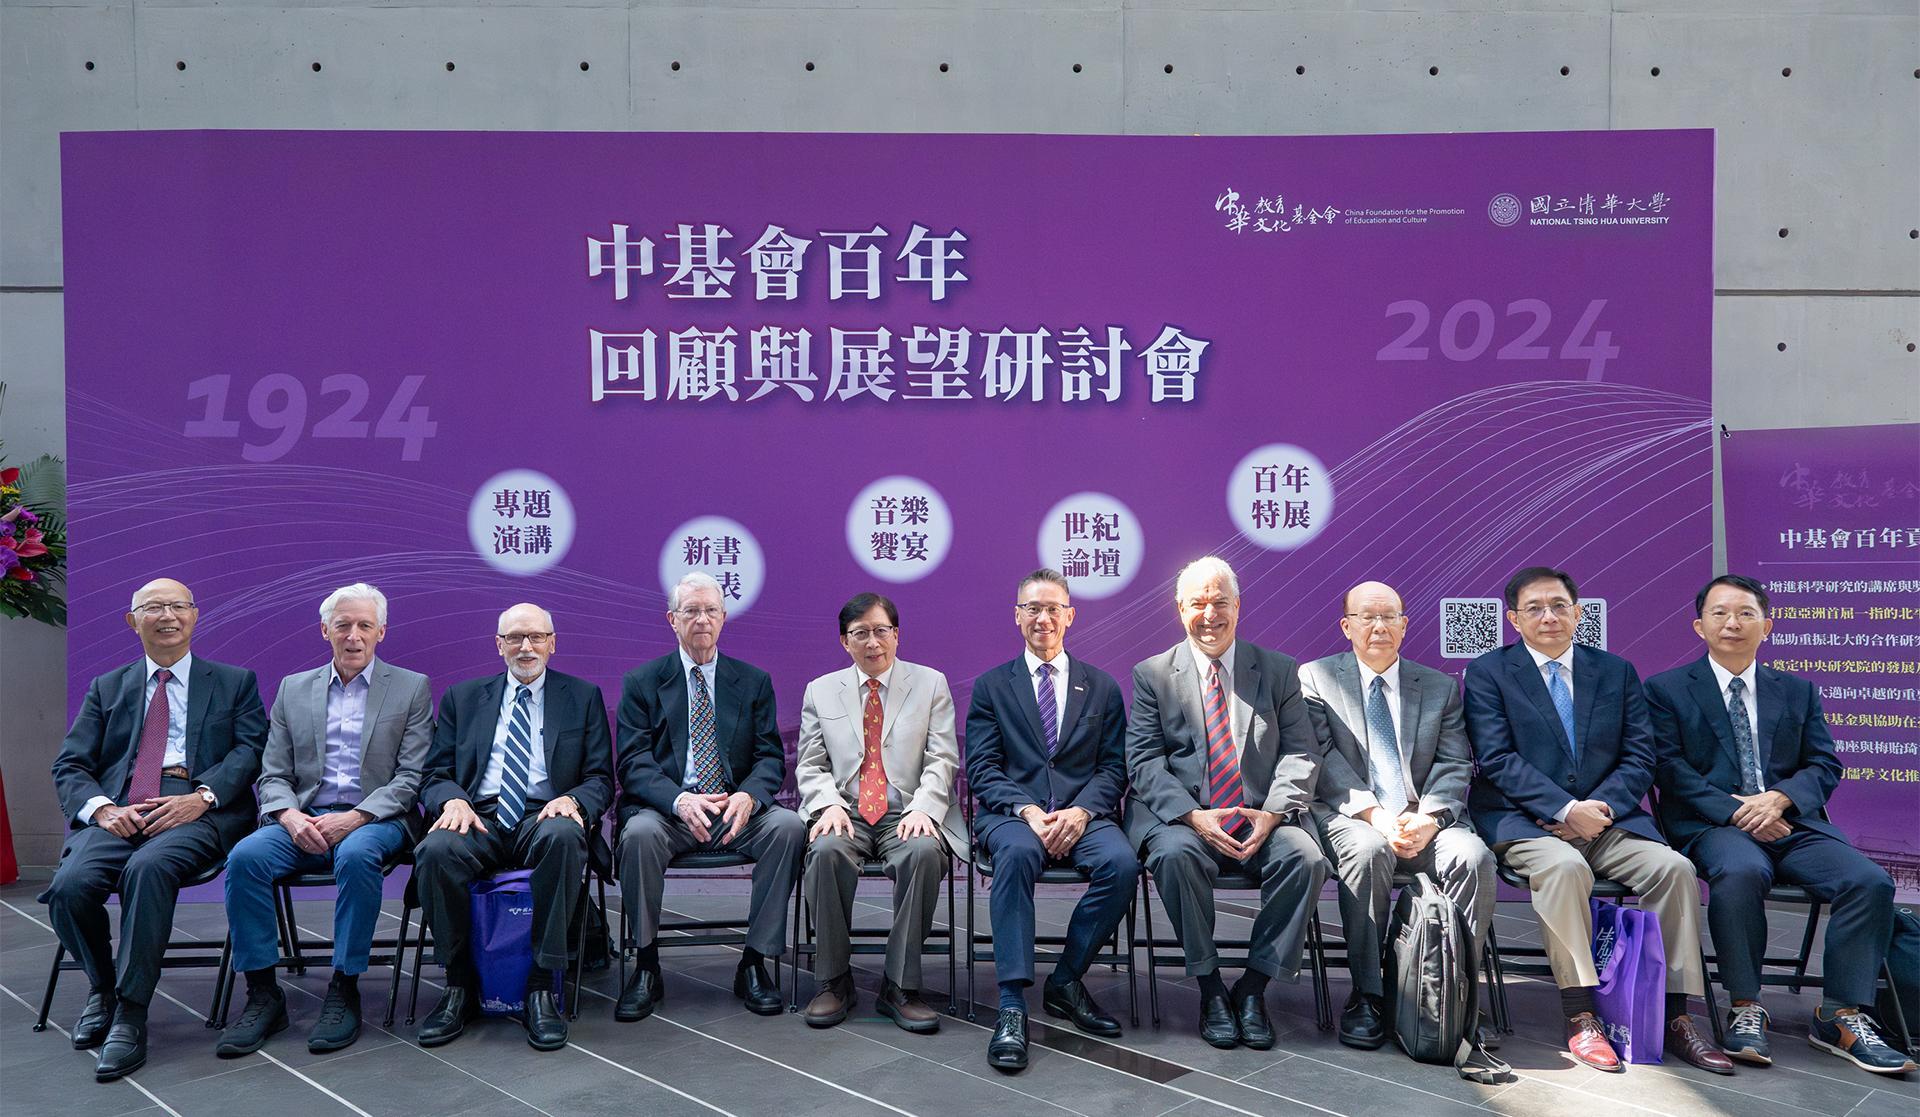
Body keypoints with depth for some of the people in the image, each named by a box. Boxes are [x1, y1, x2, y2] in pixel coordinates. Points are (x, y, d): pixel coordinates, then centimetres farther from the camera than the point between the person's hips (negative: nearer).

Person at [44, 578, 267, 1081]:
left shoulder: (235, 682, 17)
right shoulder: (106, 689, 24)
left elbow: (250, 750, 3)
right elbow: (69, 765, 14)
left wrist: (203, 797, -15)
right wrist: (102, 808, -8)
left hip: (197, 810, -3)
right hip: (118, 810, 3)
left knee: (148, 868, -36)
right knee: (69, 886, -27)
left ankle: (130, 1014, -26)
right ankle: (101, 988, 4)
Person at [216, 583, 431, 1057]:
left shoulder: (411, 688, 7)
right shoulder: (293, 689, 16)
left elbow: (412, 776, -2)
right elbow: (273, 775, 11)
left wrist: (355, 817, -17)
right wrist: (289, 815, -12)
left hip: (375, 820, -3)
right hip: (304, 820, 3)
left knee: (356, 855, -36)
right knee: (245, 856, -27)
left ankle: (344, 991, -23)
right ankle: (263, 995, -17)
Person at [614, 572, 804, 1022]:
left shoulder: (754, 682, 12)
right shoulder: (641, 682, 7)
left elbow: (770, 758, 5)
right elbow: (634, 763, -3)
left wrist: (748, 796, -20)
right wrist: (679, 800, -24)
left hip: (737, 810, 2)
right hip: (668, 811, -1)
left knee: (789, 825, -28)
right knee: (639, 832, -35)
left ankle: (754, 963, -17)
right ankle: (647, 966, -16)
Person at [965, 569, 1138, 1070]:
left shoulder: (1102, 687, 16)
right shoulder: (991, 686, 12)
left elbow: (1113, 766, 8)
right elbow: (982, 768, 3)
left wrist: (1080, 811, -12)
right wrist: (1027, 810, -15)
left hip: (1082, 815, 2)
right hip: (1012, 812, -1)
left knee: (1121, 861, -30)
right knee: (1017, 851, -36)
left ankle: (1065, 982, -11)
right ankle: (1012, 1006, -35)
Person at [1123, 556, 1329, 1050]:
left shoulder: (1278, 671, 11)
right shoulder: (1152, 674, 7)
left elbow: (1301, 753, 5)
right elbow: (1144, 762, -1)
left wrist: (1272, 813, -13)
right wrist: (1194, 817, -17)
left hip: (1262, 819, 2)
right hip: (1183, 816, -1)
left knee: (1306, 857, -28)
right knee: (1175, 854, -34)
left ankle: (1253, 987, -12)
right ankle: (1210, 987, -15)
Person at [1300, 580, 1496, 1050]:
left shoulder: (1440, 687, 17)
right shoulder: (1316, 678, 9)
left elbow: (1455, 765, 7)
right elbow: (1323, 758, -3)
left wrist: (1429, 818, -13)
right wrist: (1372, 814, -17)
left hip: (1424, 819, 3)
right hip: (1351, 816, -2)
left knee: (1473, 856, -28)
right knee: (1368, 851, -35)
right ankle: (1366, 994, -22)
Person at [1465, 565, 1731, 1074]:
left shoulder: (1616, 672, 13)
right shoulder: (1487, 673, 3)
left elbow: (1639, 757, 7)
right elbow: (1496, 760, -8)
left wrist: (1599, 808, -12)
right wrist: (1566, 809, -19)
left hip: (1605, 817, 4)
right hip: (1523, 821, -4)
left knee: (1674, 868, -21)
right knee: (1564, 867, -34)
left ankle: (1675, 1017, -13)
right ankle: (1580, 1020, -28)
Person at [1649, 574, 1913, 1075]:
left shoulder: (1798, 691, 19)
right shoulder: (1667, 690, 7)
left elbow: (1825, 765, 10)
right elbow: (1672, 769, -2)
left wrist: (1779, 798, -11)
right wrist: (1734, 810, -16)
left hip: (1792, 822, 4)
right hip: (1712, 826, -4)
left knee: (1870, 881, -22)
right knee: (1740, 873, -37)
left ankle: (1841, 1016, -10)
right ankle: (1745, 1008, -22)